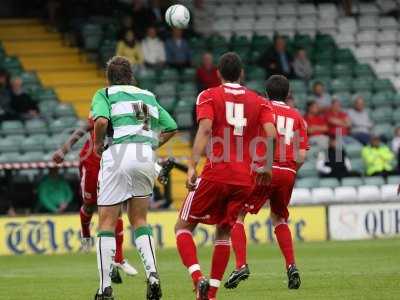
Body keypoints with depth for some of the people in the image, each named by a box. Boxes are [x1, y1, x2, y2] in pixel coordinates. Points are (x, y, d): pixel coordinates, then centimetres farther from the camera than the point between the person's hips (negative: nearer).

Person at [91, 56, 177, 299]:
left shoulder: (104, 94, 11)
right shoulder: (148, 95, 25)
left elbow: (101, 120, -10)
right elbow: (172, 128, 26)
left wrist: (98, 144, 6)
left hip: (118, 154, -4)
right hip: (146, 157, 4)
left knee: (107, 223, 3)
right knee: (139, 220, 17)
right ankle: (152, 274, -4)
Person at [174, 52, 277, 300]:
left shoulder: (209, 96, 3)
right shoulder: (258, 101, 11)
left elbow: (205, 130, -13)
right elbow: (272, 134, -2)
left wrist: (192, 166, -19)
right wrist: (267, 168, 11)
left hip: (215, 175, -3)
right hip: (244, 179, 3)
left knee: (183, 228, 8)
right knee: (224, 233, 17)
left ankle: (198, 278, -15)